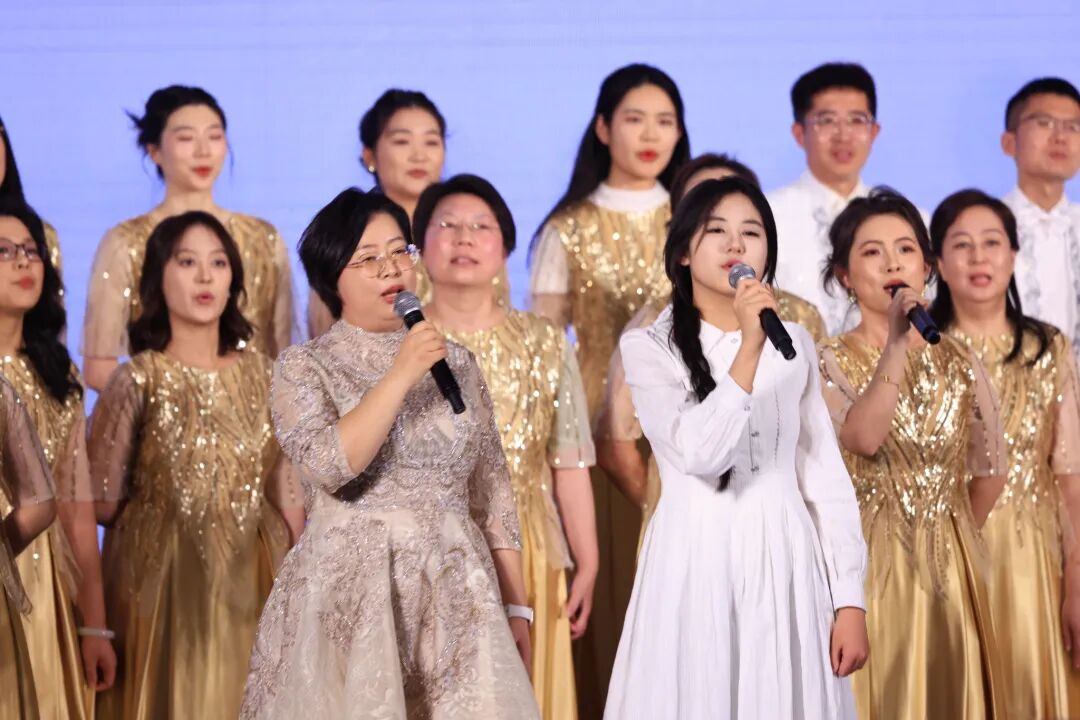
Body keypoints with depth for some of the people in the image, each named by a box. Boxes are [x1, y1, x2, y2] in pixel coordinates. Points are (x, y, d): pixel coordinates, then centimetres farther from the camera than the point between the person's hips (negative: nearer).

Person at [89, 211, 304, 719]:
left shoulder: (262, 375, 5)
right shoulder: (137, 381, -6)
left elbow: (288, 495, 7)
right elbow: (101, 501, -7)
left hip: (252, 581, 3)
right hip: (162, 581, -3)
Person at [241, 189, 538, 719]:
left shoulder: (455, 363, 10)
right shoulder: (303, 368, 1)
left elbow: (492, 492, 10)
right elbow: (329, 463, -18)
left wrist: (515, 607, 6)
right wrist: (401, 375, -18)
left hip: (456, 595, 3)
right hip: (350, 593, -3)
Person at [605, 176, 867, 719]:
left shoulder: (794, 344, 9)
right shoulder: (649, 347, -2)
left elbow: (825, 477, 7)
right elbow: (700, 454, -17)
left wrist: (850, 600, 2)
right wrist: (749, 348, -23)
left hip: (785, 565, 3)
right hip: (697, 564, -3)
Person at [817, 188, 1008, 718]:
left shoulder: (958, 363, 6)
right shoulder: (828, 363, -5)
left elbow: (990, 473, 14)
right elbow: (863, 438, -24)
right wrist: (898, 343, -27)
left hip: (947, 566, 4)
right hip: (866, 563, -3)